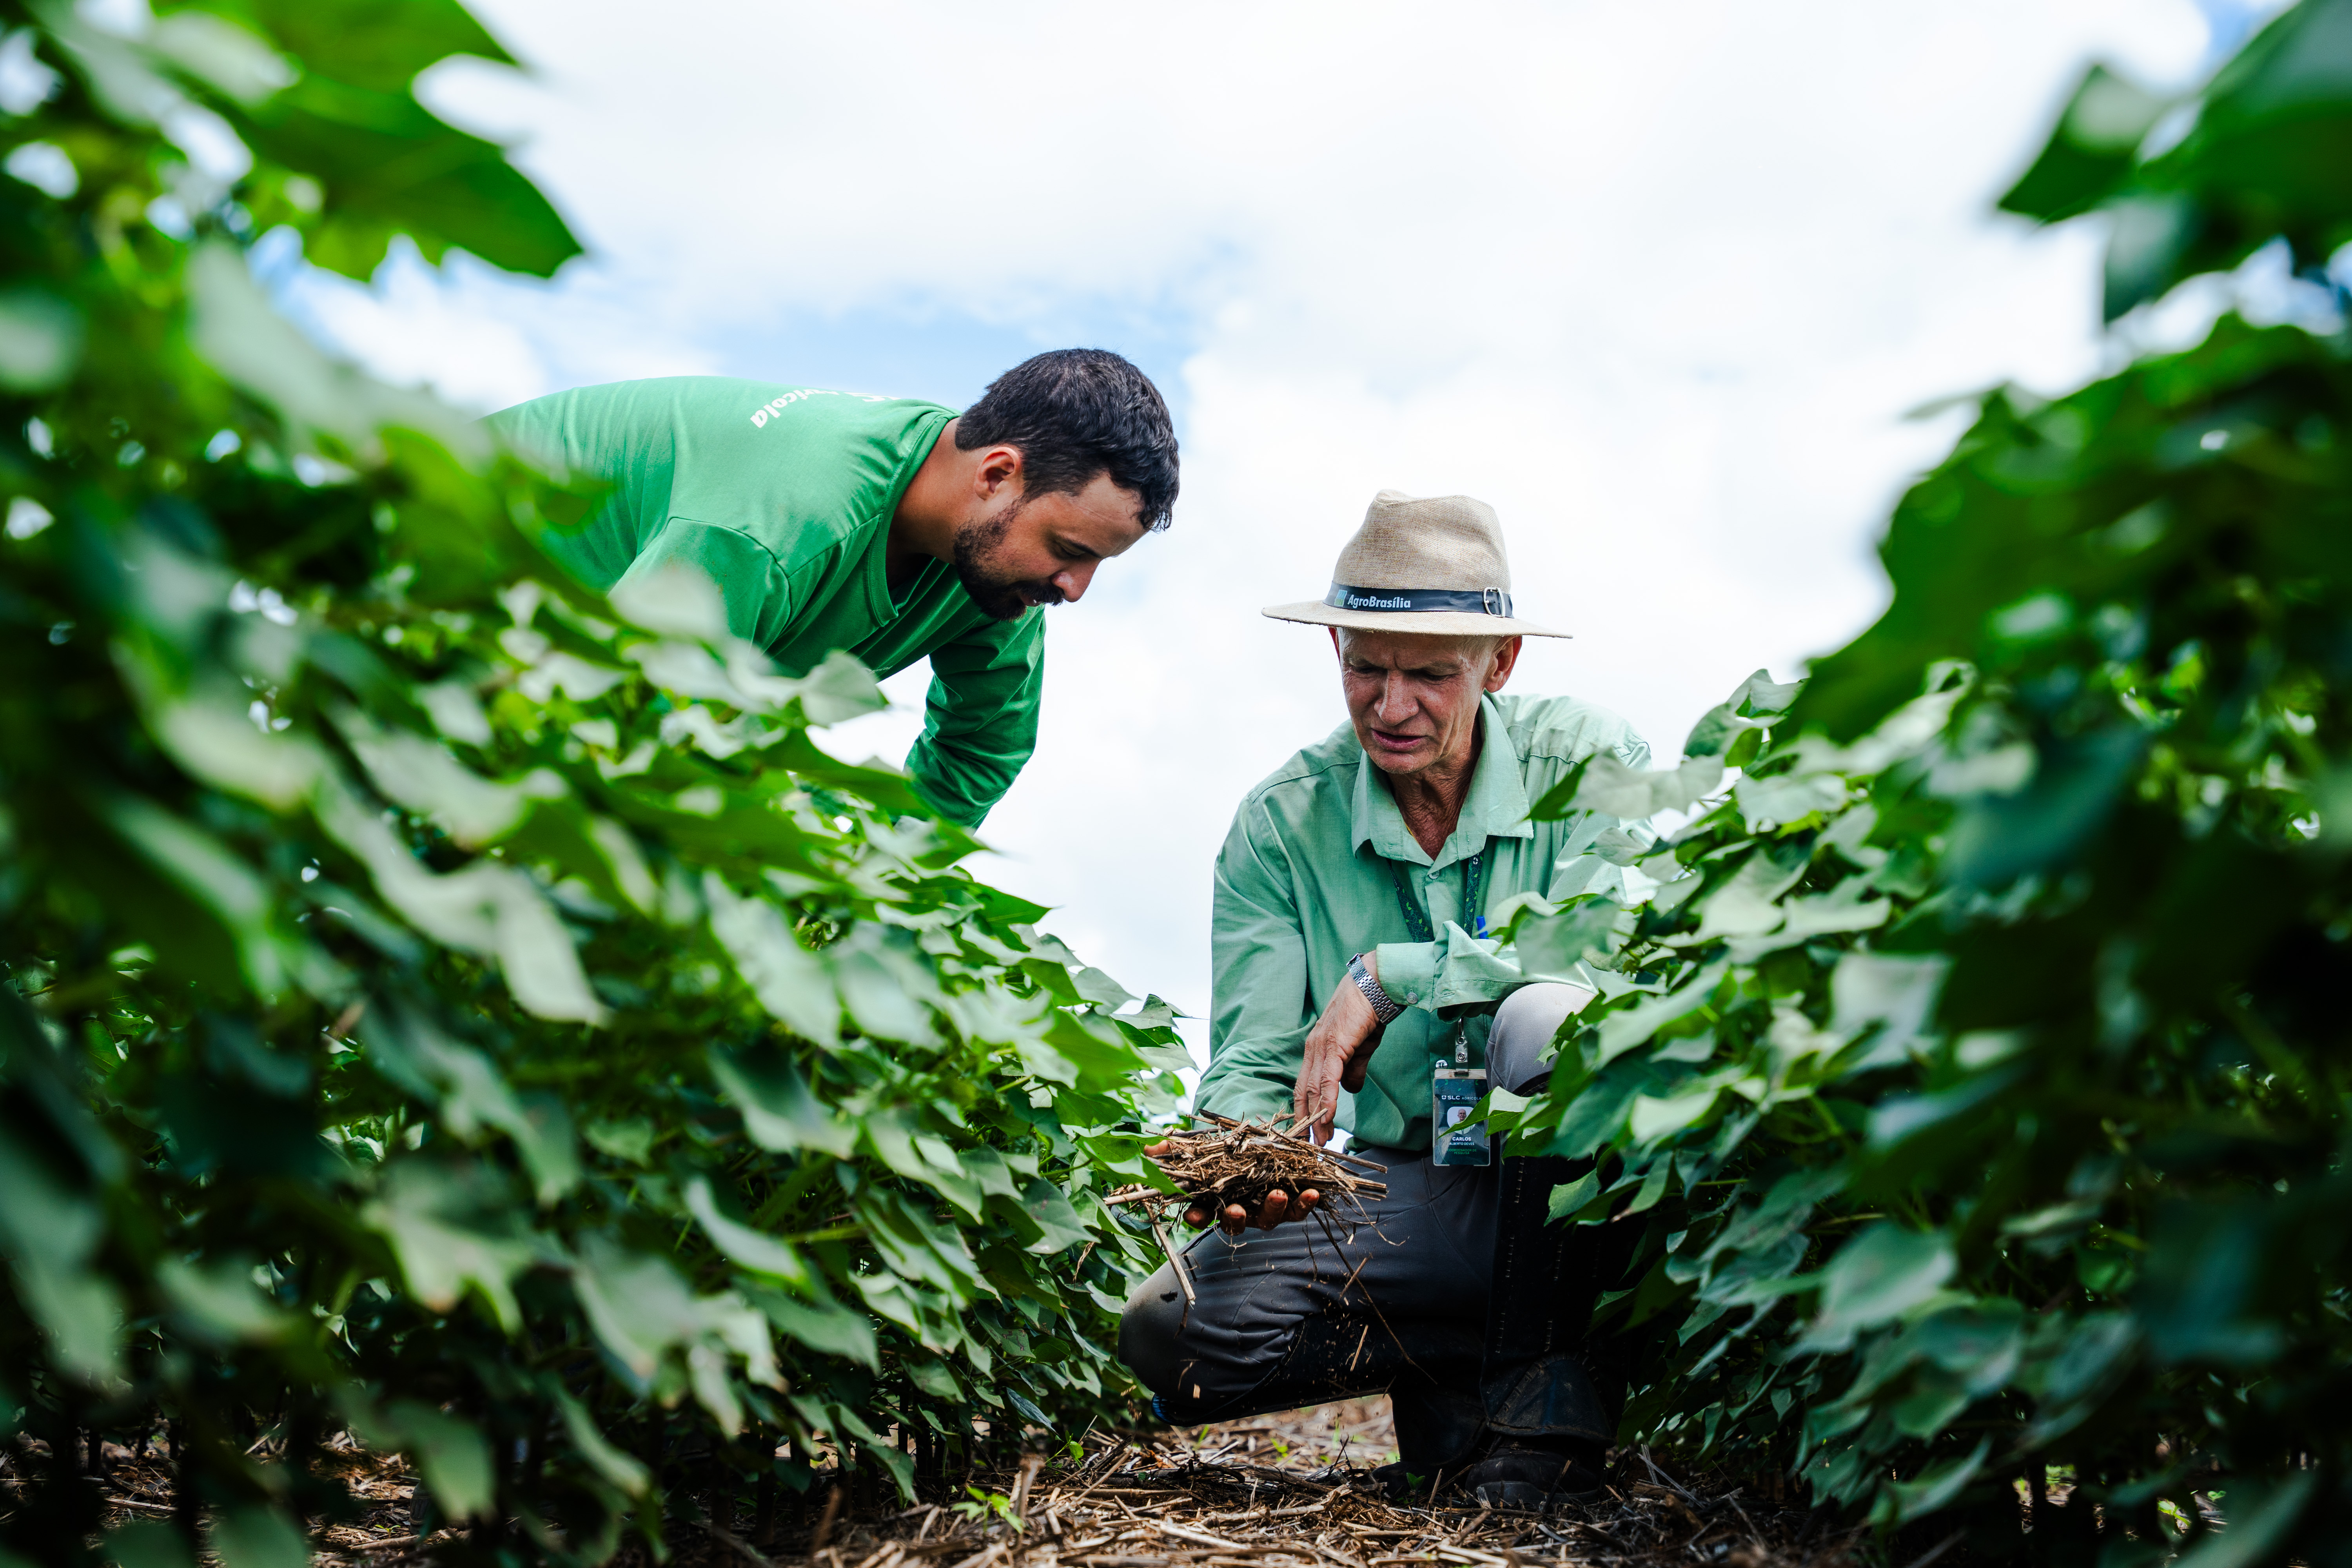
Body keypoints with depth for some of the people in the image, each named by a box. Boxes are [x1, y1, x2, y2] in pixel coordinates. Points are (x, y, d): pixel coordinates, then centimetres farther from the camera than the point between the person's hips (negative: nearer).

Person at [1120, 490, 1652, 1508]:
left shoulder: (1586, 757, -7)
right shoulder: (1281, 824, -2)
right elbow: (1251, 1066, -6)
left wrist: (1390, 975, -25)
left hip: (1581, 1182, -2)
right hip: (1408, 1192, 2)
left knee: (1550, 1018, -36)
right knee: (1170, 1332, -21)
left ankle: (1545, 1401, -15)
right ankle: (1465, 1377, 1)